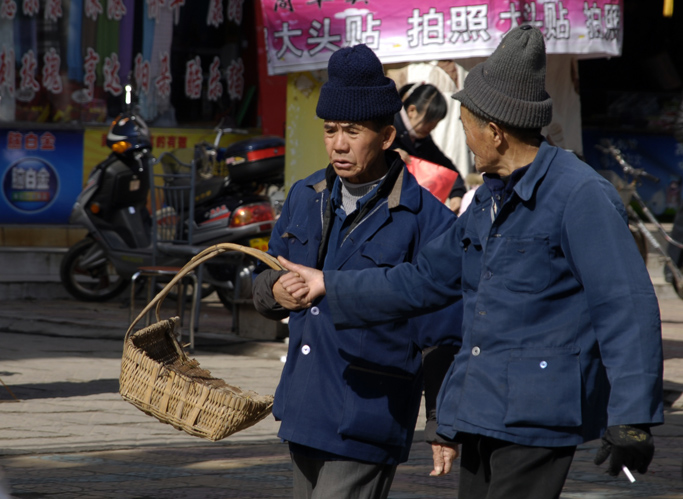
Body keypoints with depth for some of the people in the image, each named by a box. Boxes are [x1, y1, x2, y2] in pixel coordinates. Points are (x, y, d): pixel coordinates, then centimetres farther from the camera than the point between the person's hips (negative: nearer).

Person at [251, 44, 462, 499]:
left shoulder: (425, 220, -11)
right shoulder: (306, 198, 9)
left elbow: (444, 336, -9)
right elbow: (265, 283, 21)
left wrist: (445, 424, -11)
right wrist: (274, 291, -4)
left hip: (367, 422, -7)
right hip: (306, 408, 7)